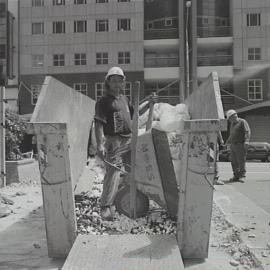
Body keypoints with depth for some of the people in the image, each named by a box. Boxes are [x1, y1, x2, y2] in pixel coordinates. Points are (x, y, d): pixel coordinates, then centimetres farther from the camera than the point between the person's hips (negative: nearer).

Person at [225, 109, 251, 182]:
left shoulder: (242, 122, -5)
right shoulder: (232, 124, 19)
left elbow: (247, 132, -15)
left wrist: (246, 141, -27)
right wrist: (228, 141, 38)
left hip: (241, 145, -7)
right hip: (233, 145, 8)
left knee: (241, 161, -7)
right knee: (234, 162, 4)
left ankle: (242, 176, -1)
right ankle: (236, 176, 9)